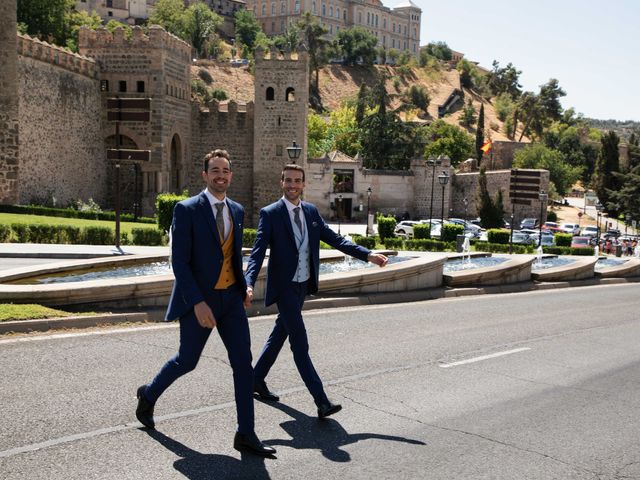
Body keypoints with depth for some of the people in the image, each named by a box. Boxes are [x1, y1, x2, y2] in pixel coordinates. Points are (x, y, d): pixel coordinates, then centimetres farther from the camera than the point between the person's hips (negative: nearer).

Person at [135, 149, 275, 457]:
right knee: (186, 361, 9)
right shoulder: (187, 209, -12)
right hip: (198, 299, -5)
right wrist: (198, 303, -22)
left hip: (230, 298, 5)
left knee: (243, 362, -2)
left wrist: (243, 288, 20)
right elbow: (179, 261, -16)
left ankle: (245, 434, 5)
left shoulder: (237, 210, 8)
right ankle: (149, 395, 40)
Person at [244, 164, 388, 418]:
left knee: (280, 334, 18)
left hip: (303, 284, 7)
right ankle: (321, 401, -8)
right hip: (284, 286, -7)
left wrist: (368, 255, -1)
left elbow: (334, 239, 7)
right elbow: (258, 252, -17)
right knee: (300, 343, -8)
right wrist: (249, 284, -32)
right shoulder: (270, 214, -10)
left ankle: (257, 378, 36)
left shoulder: (311, 211, 7)